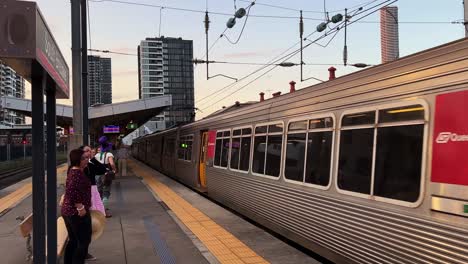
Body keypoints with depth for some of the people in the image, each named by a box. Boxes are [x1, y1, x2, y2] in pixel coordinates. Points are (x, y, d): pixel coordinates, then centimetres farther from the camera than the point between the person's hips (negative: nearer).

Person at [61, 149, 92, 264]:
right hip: (77, 212, -10)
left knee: (73, 240, 19)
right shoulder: (78, 173, -20)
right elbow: (72, 191, -30)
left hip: (68, 210, 10)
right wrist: (80, 207, -26)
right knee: (84, 241, 0)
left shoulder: (72, 170, 12)